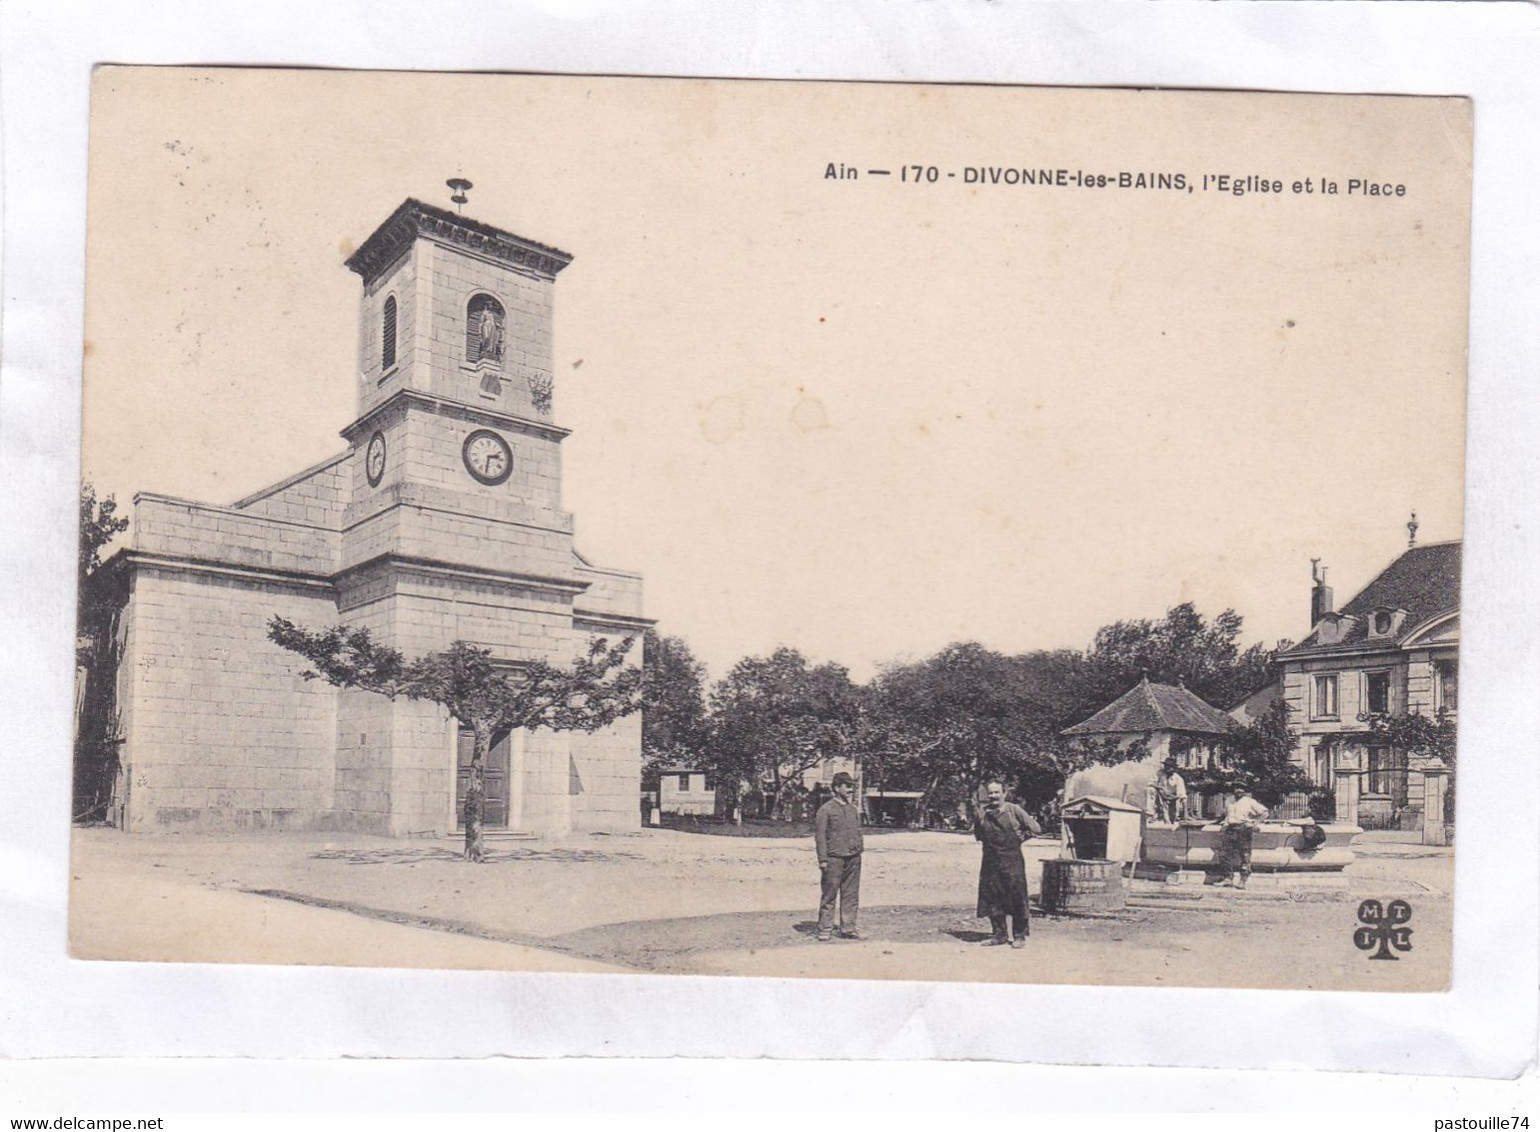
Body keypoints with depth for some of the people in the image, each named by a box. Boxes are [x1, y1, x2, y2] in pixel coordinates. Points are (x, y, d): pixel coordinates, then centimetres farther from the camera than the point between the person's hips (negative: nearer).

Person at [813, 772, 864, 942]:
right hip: (834, 859, -6)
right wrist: (822, 859, -11)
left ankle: (848, 928, 16)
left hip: (853, 858, 6)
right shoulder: (826, 809, -4)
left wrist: (858, 851, 12)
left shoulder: (854, 809, 15)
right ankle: (825, 929, 4)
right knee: (829, 896, -1)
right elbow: (820, 836, -6)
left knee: (851, 895, 8)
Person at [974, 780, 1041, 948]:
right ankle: (999, 934, 16)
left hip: (1012, 860, -4)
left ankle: (1019, 935, 6)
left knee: (1016, 897, -3)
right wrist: (987, 842, 10)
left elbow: (1035, 829, 0)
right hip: (991, 862, 4)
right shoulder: (982, 814, 5)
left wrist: (1020, 838, -1)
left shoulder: (1014, 810, -5)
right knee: (992, 898, 5)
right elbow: (977, 833, 24)